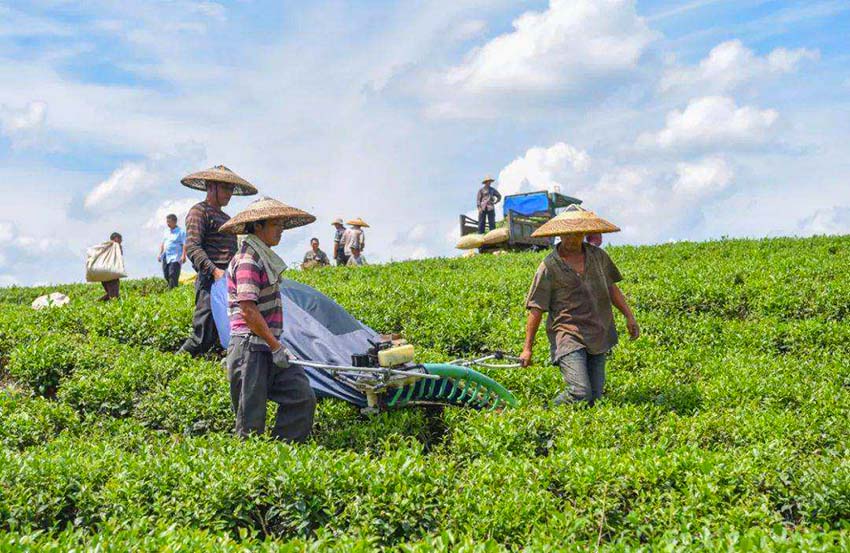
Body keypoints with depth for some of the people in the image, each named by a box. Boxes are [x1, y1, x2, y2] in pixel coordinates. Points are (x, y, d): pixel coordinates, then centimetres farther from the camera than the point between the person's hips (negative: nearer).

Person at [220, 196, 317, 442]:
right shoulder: (247, 260, -14)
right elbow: (248, 312, -20)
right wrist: (276, 347, -15)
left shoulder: (265, 258, 17)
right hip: (251, 349, -9)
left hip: (269, 348, 9)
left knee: (302, 396, 1)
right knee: (251, 421, -1)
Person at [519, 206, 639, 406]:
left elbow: (611, 287, 23)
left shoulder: (598, 256, 10)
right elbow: (536, 309, -5)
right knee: (580, 394, -18)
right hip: (569, 336, -6)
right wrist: (528, 348, -6)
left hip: (599, 335, 6)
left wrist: (629, 316, 16)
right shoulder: (549, 267, -6)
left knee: (595, 396, 6)